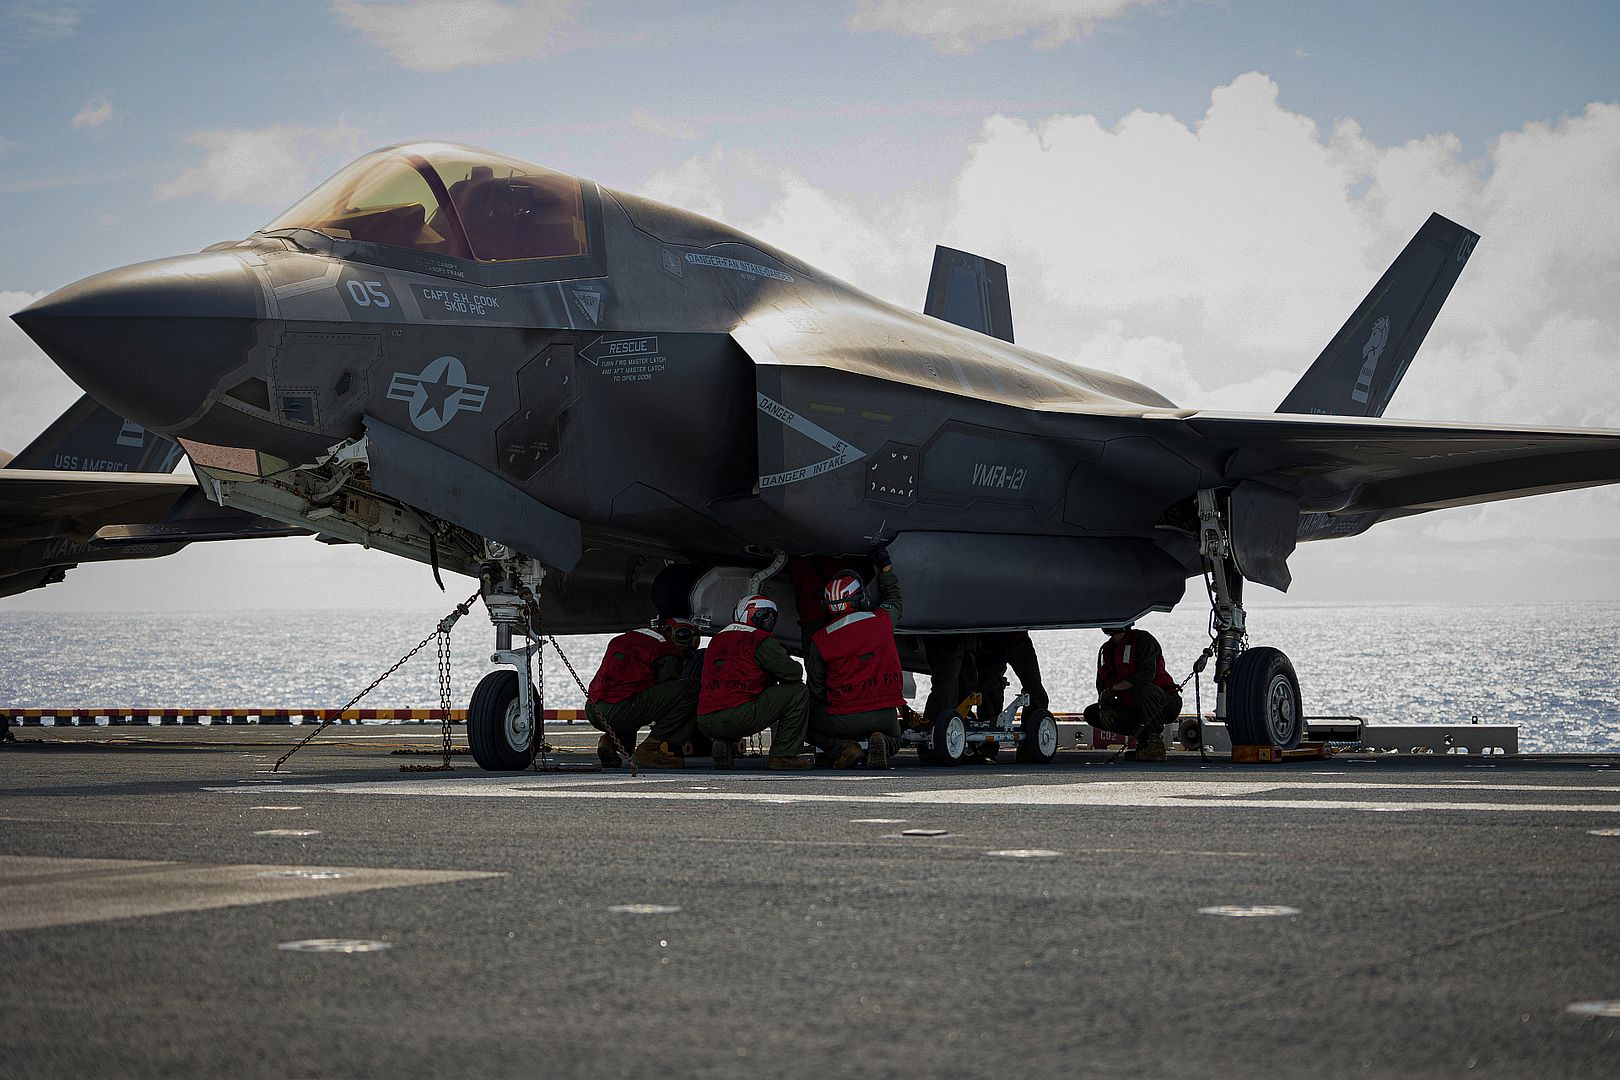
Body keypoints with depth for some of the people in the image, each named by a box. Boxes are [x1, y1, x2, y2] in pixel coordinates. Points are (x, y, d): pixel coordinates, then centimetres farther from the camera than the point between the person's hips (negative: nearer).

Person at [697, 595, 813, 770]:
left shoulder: (716, 640, 23)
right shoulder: (761, 640, 1)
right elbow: (794, 673, -2)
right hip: (737, 719, -7)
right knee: (798, 691, 4)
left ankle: (724, 744, 13)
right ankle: (783, 755, 4)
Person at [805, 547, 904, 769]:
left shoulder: (820, 640, -7)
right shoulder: (882, 620, -1)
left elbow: (816, 687, 3)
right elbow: (893, 599, 25)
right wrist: (885, 566, 36)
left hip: (845, 720, -2)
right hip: (885, 715, 2)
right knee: (893, 741, 33)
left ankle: (843, 748, -4)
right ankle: (880, 745, -6)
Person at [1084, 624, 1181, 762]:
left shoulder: (1143, 639, -14)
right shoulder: (1106, 650, 9)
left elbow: (1147, 674, -27)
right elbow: (1102, 686, 10)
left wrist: (1114, 688, -25)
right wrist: (1103, 705, -11)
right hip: (1133, 708, 8)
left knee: (1142, 688, -39)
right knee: (1091, 714, -2)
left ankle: (1156, 744, -26)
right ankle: (1142, 734, -1)